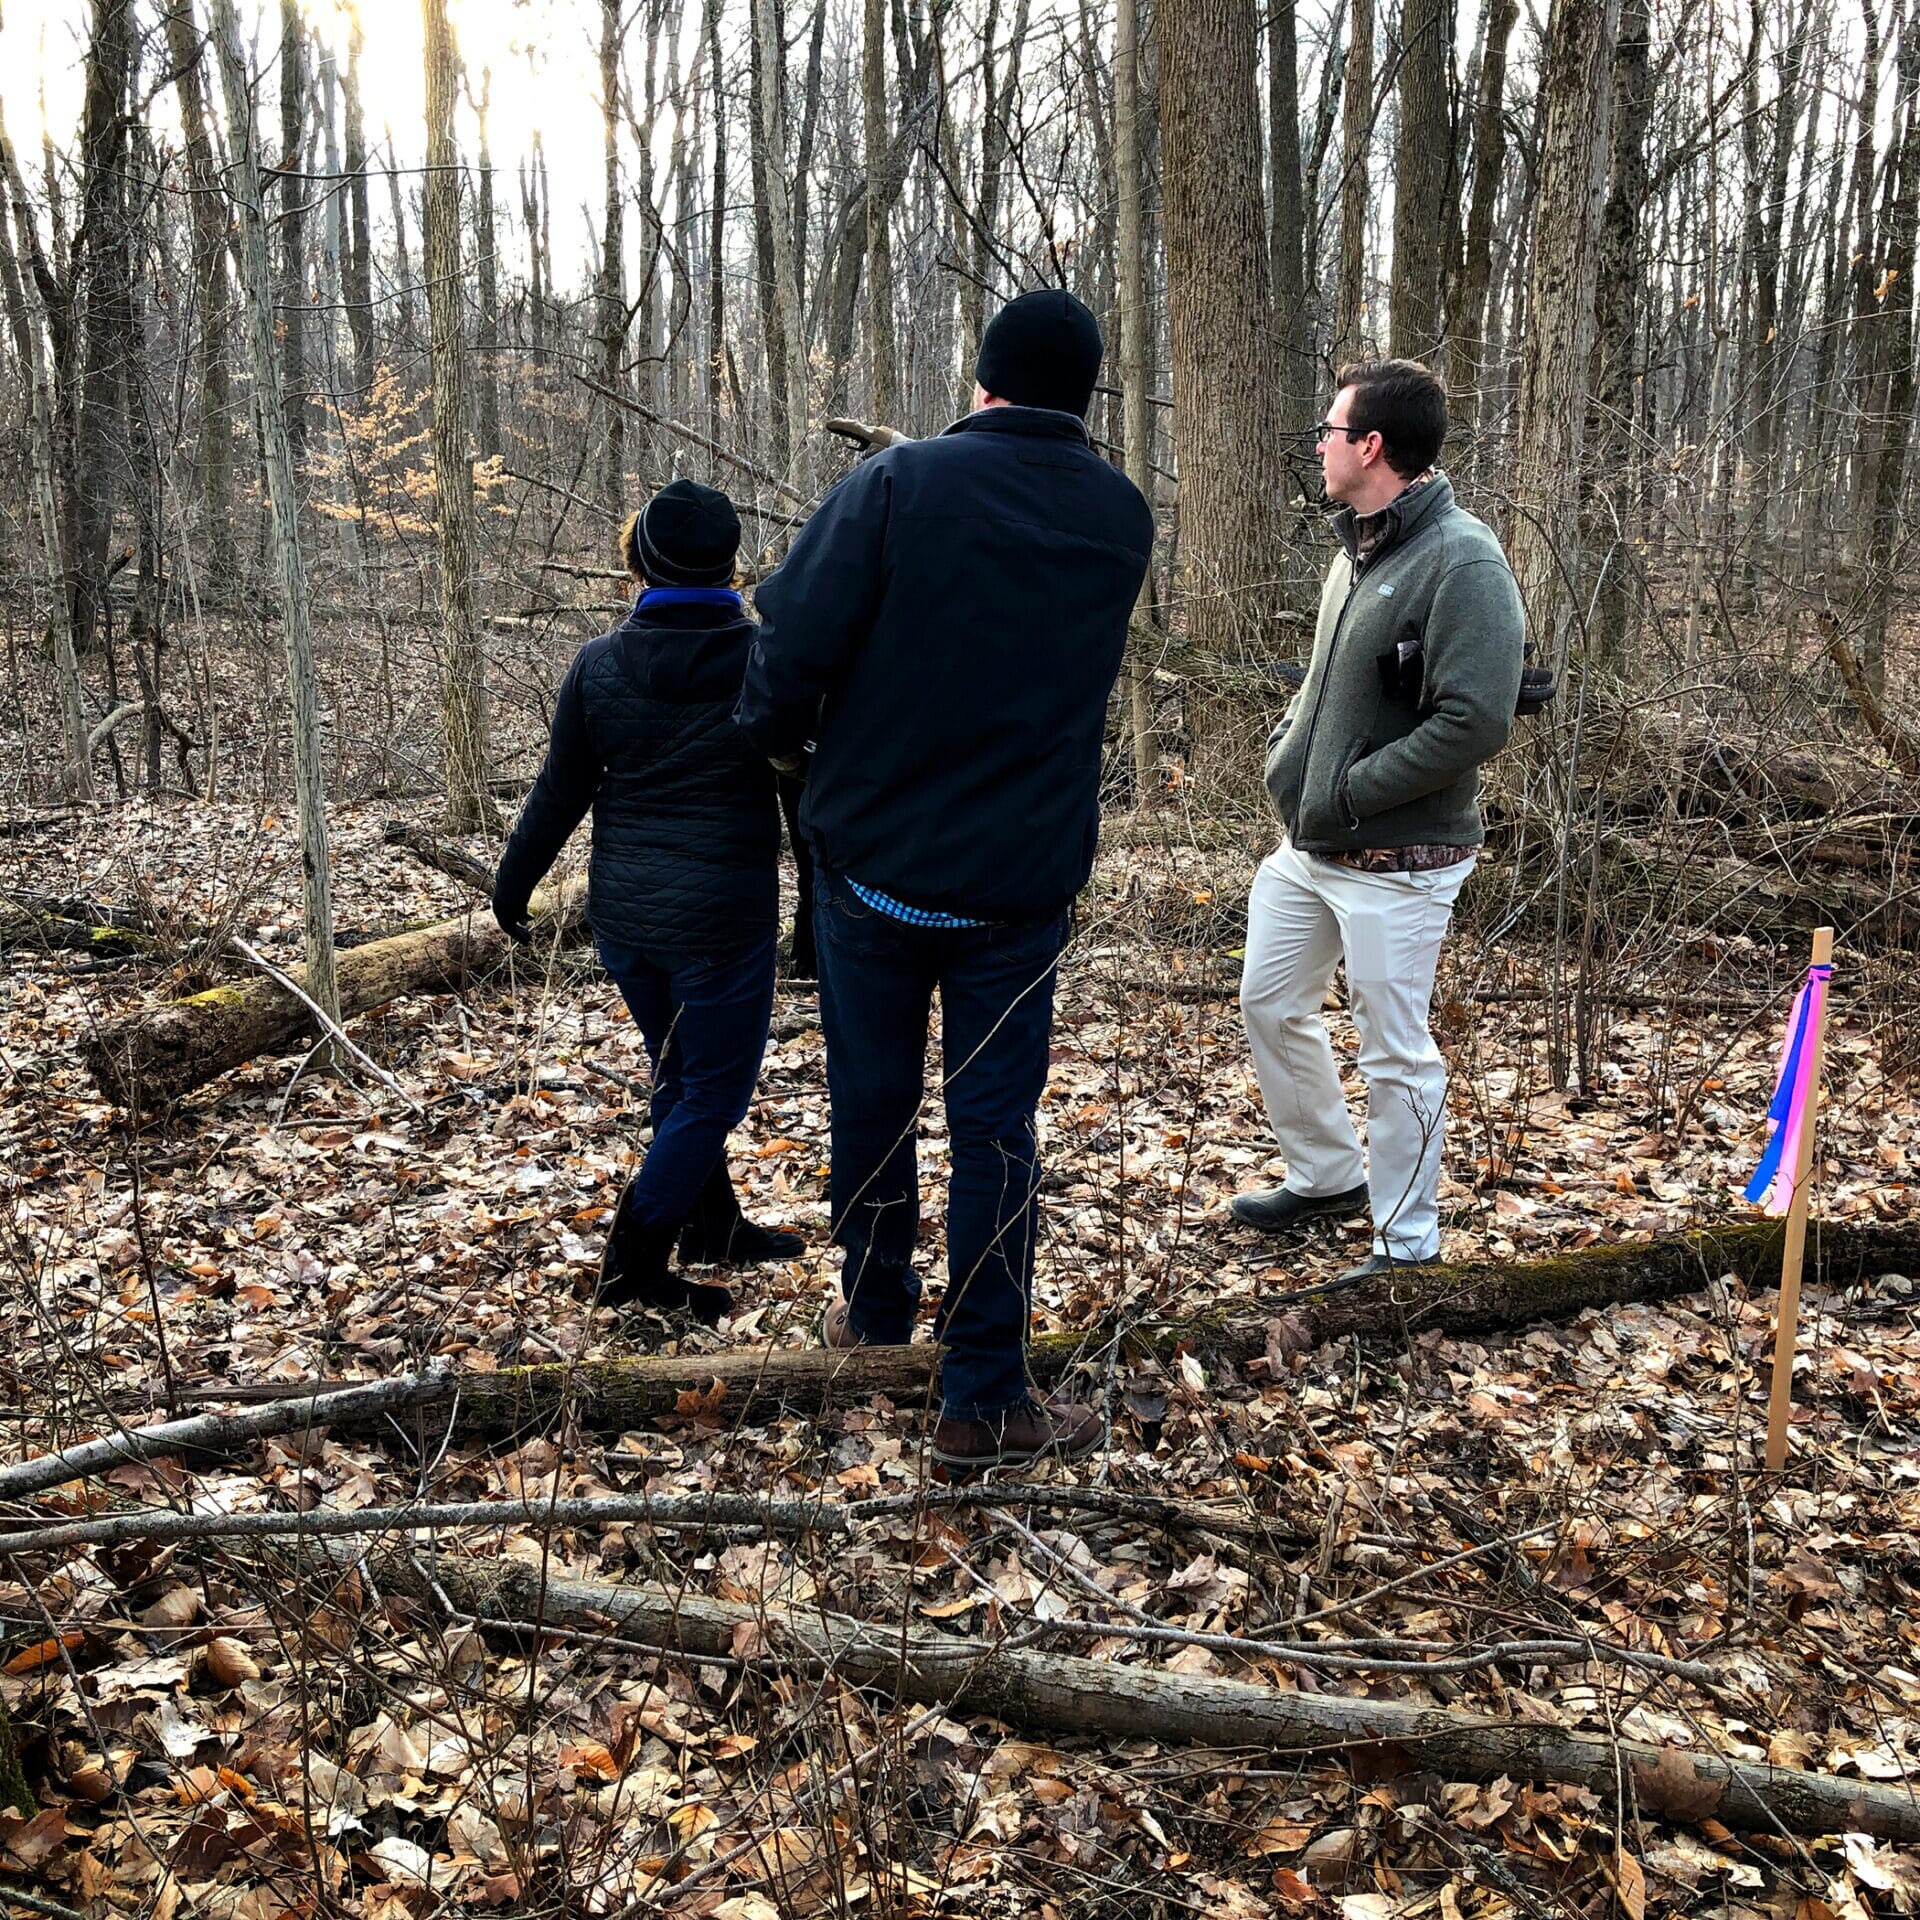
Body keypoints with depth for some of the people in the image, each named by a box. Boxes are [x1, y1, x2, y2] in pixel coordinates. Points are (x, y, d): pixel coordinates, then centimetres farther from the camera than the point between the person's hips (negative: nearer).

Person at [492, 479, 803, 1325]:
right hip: (723, 921, -5)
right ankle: (634, 1262, 9)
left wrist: (511, 888, 16)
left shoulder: (598, 664, -3)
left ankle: (713, 1225, 36)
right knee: (713, 1092, 7)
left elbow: (558, 795, 2)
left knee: (680, 1075, 21)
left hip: (623, 915, 5)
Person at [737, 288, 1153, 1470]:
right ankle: (985, 1400, 10)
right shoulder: (1121, 520, 1)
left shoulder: (901, 483, -11)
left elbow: (795, 640, -16)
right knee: (996, 1127, 6)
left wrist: (779, 735, 3)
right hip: (1021, 881, 1)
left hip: (871, 853, -1)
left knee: (872, 1096, 17)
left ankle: (877, 1309, 36)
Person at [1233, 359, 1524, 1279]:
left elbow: (1475, 721, -25)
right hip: (1307, 845, 9)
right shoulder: (1358, 548, 10)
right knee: (1271, 1004, 19)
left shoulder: (1461, 561, -18)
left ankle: (1408, 1244, 19)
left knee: (1396, 1054, 2)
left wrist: (1347, 791, -20)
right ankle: (1327, 1174, 39)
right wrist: (1285, 749, 5)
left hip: (1395, 861, -9)